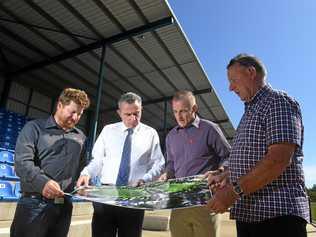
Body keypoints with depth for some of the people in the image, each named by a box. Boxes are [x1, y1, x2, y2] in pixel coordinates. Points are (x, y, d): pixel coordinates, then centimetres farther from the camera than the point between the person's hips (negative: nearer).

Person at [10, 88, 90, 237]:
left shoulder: (80, 137, 14)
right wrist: (43, 182, -27)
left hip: (64, 205, 4)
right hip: (35, 203, -4)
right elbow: (22, 161, -13)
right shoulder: (35, 127, 1)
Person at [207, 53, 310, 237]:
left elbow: (279, 159, -22)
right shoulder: (250, 112, 19)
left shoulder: (278, 101, -8)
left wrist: (235, 190, -22)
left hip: (278, 215, -8)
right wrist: (226, 177, 7)